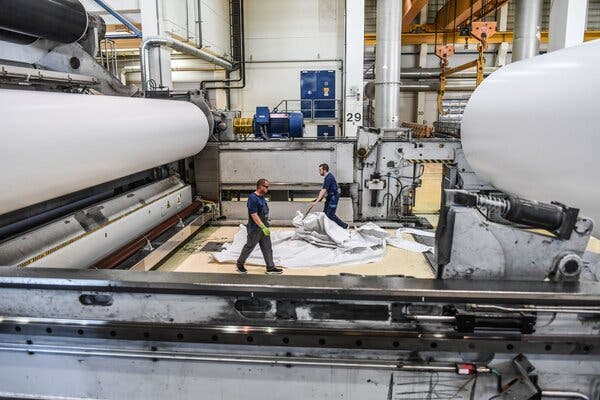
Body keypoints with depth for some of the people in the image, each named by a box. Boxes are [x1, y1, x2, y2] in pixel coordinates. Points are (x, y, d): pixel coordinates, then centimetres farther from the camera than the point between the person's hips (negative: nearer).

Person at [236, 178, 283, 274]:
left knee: (267, 248, 9)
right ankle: (239, 264, 27)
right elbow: (254, 215, -26)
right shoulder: (253, 198, -22)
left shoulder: (262, 197, 7)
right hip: (255, 229, -8)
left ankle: (270, 267, 15)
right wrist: (263, 227, -27)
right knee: (249, 247, 8)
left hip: (264, 227, 8)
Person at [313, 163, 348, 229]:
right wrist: (320, 197, 17)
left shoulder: (329, 178, -23)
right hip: (330, 197, 10)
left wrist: (317, 201, -27)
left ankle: (344, 226, 1)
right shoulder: (328, 176, 9)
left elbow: (323, 191, -26)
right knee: (325, 212, 10)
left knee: (330, 214, -9)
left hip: (333, 197, -10)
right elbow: (325, 189, 19)